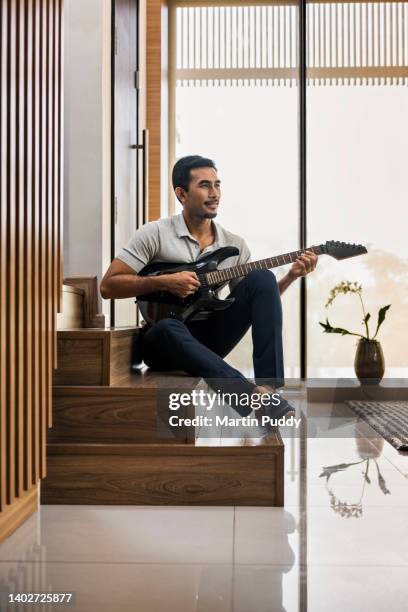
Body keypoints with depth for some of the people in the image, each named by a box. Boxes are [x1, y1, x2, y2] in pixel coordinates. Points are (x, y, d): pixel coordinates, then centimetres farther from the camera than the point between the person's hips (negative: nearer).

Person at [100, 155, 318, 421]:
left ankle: (269, 387, -26)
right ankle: (253, 394, -45)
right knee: (167, 330, -40)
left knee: (262, 278, -16)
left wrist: (291, 276, -6)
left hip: (209, 337, 4)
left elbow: (257, 301, 9)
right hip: (165, 338, -4)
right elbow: (108, 285, -8)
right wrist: (163, 282, -18)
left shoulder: (235, 244, 8)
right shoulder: (155, 234, -5)